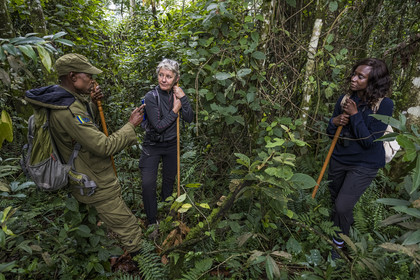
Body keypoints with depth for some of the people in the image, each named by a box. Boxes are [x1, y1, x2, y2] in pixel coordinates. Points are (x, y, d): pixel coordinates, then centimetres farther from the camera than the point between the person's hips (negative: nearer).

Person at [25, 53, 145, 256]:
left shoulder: (71, 100, 2)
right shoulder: (68, 110, -30)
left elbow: (86, 124, 20)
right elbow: (105, 146, -31)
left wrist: (92, 102, 4)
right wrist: (131, 125, -21)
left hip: (89, 181, 11)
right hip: (97, 187, -11)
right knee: (131, 232, -1)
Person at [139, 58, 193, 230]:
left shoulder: (176, 94, -5)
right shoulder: (151, 97, -18)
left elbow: (189, 119, -12)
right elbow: (158, 126, -22)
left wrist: (183, 98, -20)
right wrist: (174, 110, -19)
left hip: (172, 145, 4)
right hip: (153, 146, -4)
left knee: (169, 180, 18)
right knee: (148, 184, -9)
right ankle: (152, 221, 14)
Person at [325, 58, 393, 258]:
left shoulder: (384, 105, -16)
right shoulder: (346, 98, -3)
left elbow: (369, 141, -22)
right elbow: (330, 131, 5)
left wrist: (354, 115, -24)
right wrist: (335, 122, -17)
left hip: (364, 165, -5)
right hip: (339, 158, 5)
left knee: (342, 207, -6)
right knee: (335, 200, 20)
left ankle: (338, 243, 24)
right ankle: (347, 224, 53)